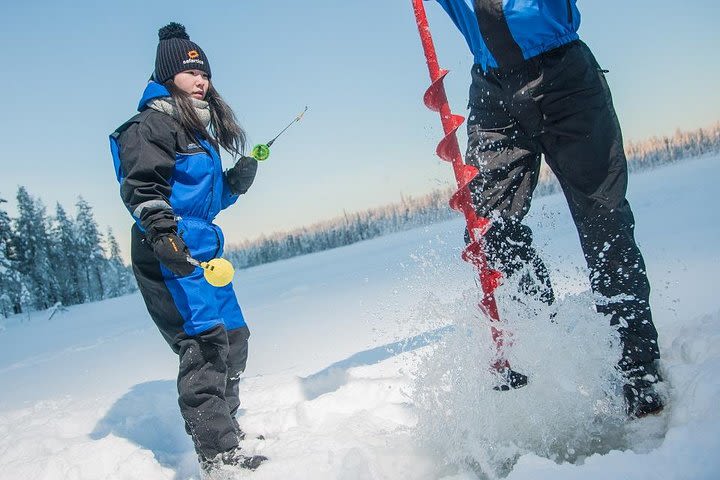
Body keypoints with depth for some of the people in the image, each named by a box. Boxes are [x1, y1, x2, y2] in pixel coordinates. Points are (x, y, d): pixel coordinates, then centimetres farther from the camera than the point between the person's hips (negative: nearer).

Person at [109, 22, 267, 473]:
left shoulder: (202, 129, 23)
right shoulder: (154, 123, -5)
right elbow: (142, 186, -18)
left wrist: (235, 182, 9)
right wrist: (163, 234, -32)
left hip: (201, 250, 10)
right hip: (170, 254, -10)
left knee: (234, 336, 15)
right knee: (205, 339, -17)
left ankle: (226, 428, 30)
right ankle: (218, 453, -15)